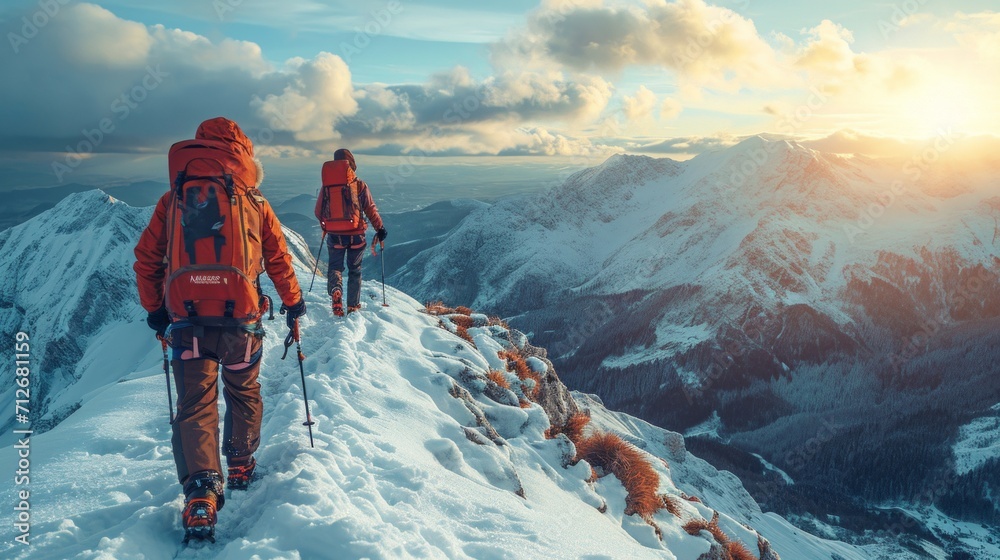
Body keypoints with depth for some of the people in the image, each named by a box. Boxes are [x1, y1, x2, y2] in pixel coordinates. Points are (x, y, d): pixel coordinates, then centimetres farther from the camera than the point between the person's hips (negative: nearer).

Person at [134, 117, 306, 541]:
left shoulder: (172, 199, 8)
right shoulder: (253, 201, 5)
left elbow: (146, 259, 10)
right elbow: (278, 260, 9)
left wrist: (155, 309, 21)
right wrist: (293, 303, 22)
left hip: (186, 319, 1)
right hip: (240, 317, 0)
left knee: (195, 404, 1)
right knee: (244, 394, 20)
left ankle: (201, 494, -13)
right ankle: (241, 466, 36)